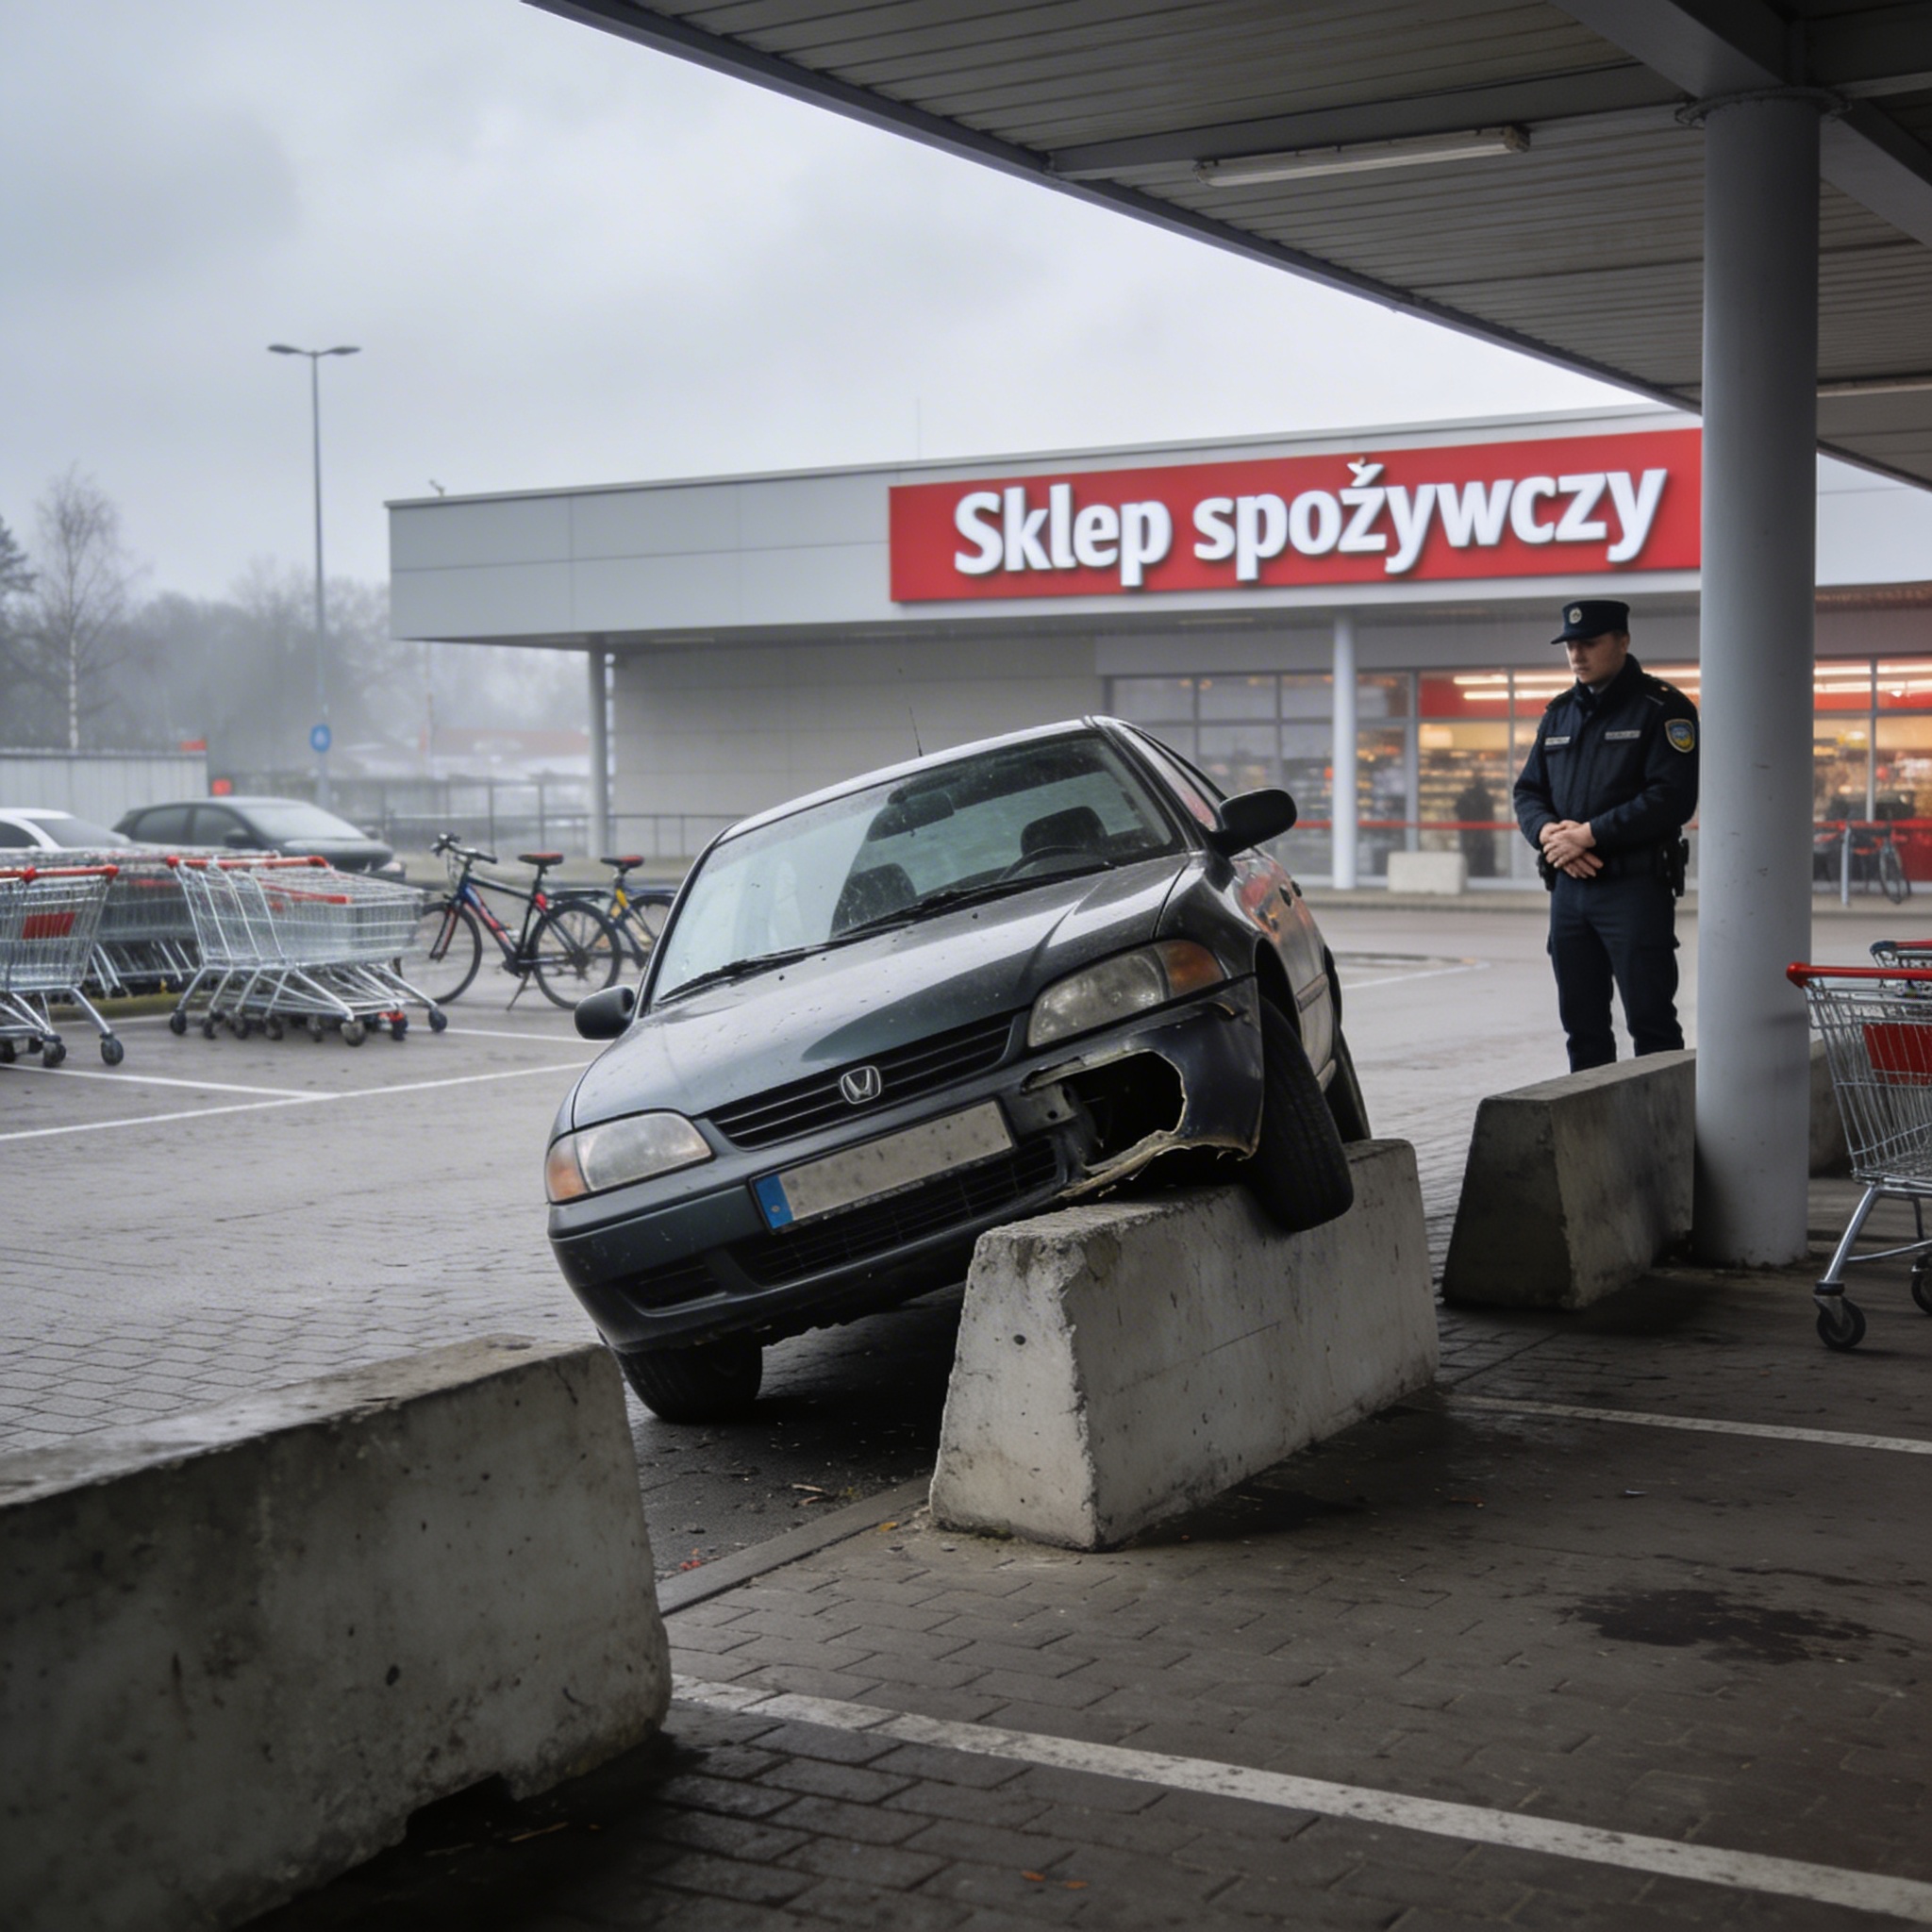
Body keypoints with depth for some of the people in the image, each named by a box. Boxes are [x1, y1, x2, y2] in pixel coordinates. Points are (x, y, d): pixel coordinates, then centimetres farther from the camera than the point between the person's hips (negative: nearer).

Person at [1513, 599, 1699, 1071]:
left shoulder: (1662, 708, -5)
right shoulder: (1559, 713, 16)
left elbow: (1672, 797, -15)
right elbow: (1528, 790, 16)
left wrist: (1589, 834, -16)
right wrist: (1548, 832, -6)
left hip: (1636, 887, -7)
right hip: (1568, 887, 7)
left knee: (1651, 1024, -5)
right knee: (1582, 1025, 11)